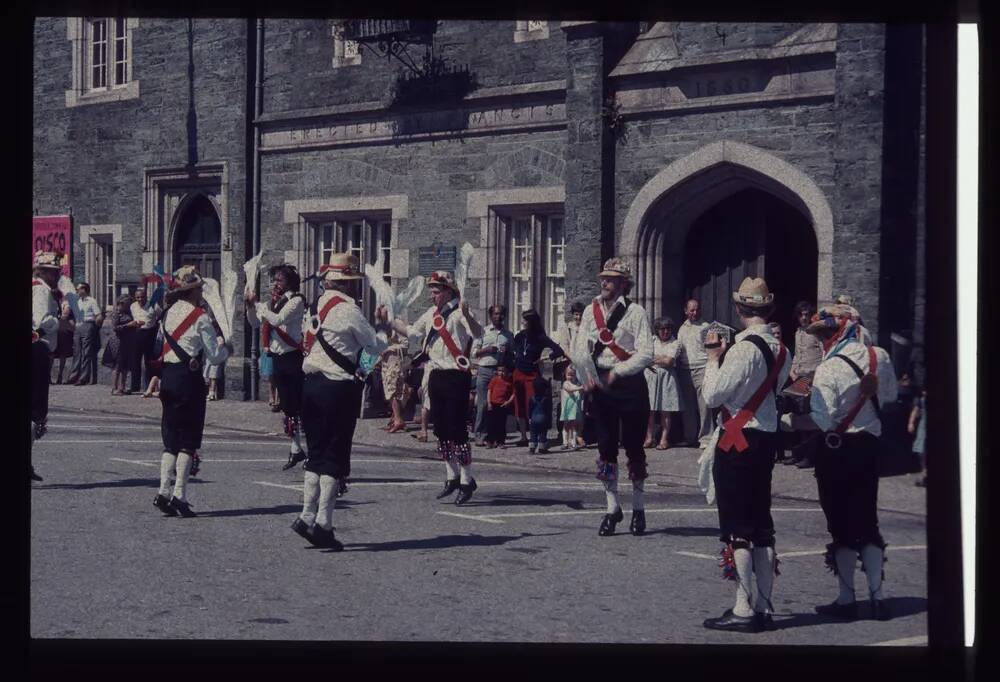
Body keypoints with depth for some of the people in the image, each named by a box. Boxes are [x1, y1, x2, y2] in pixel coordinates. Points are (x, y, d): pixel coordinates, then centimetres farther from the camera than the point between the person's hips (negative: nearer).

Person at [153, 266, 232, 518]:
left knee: (170, 437, 11)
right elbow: (214, 356, -9)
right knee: (188, 439, -1)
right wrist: (226, 348, 12)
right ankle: (179, 495, -6)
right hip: (189, 377, -6)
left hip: (168, 375, 6)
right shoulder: (200, 317, -10)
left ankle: (163, 492, 1)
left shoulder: (169, 313, 10)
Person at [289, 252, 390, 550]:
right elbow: (377, 347, -5)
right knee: (335, 458, -3)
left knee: (316, 453, 14)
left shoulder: (318, 306, 11)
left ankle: (307, 517, 14)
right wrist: (381, 324, 14)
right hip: (338, 389, -8)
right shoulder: (349, 311, -12)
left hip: (311, 385, 8)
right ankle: (323, 523, -5)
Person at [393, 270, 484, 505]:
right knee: (441, 429, 13)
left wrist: (466, 315, -44)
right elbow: (411, 331, 30)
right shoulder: (431, 314, 14)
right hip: (436, 375, 8)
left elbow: (478, 333, -28)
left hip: (456, 376, -8)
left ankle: (467, 480, 2)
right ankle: (452, 476, 25)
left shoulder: (458, 312, -11)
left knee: (457, 429, -7)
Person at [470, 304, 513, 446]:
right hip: (484, 370, -2)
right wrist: (487, 350, -10)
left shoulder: (508, 335, 15)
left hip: (501, 371, 2)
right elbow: (474, 352, 6)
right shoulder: (483, 332, 9)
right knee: (483, 403, -7)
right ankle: (480, 435, -3)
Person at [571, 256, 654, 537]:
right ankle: (612, 508, 14)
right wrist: (588, 376, -11)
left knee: (633, 447, 3)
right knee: (605, 448, 5)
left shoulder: (635, 312, -7)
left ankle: (638, 508, 17)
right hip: (600, 384, 4)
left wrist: (617, 372, -17)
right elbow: (579, 348, 2)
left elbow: (646, 354, -14)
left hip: (629, 385, -4)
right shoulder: (591, 311, 6)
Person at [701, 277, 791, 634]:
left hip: (737, 441, -8)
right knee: (761, 524, 13)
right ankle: (764, 608, 17)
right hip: (767, 439, 8)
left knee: (737, 527, -2)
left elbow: (712, 395, -18)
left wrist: (714, 357, -4)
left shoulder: (744, 348, -19)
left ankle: (743, 610, -1)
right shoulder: (781, 350, 6)